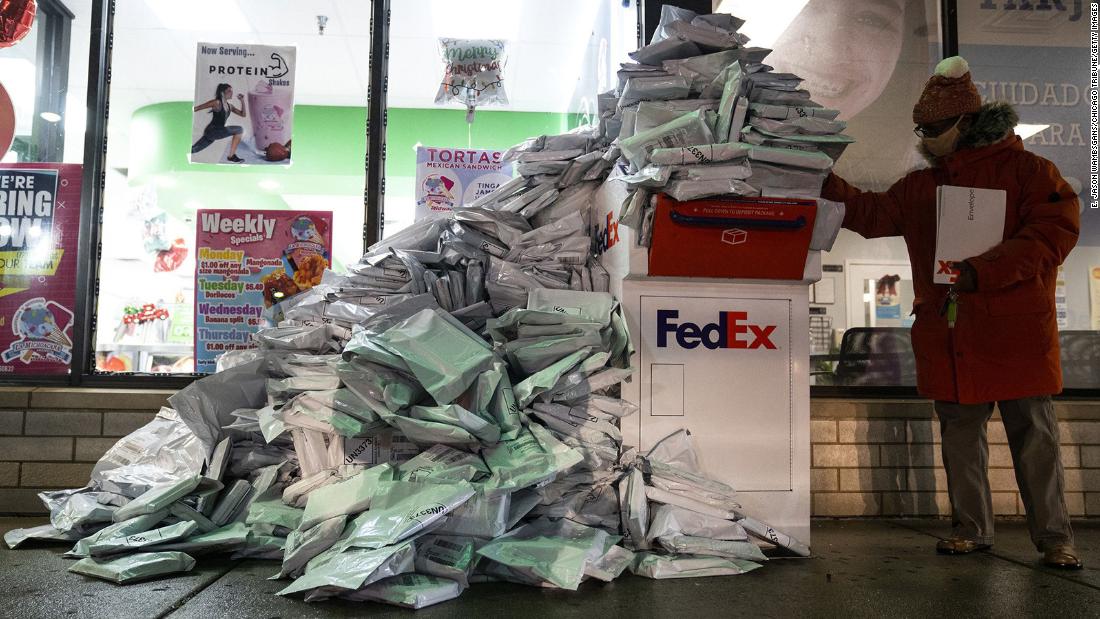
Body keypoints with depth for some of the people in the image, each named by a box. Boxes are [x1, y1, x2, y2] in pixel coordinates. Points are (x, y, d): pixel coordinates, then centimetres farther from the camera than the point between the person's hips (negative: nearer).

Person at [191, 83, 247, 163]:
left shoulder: (229, 106, 13)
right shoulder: (217, 103, -11)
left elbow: (243, 115, 15)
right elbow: (197, 108, -10)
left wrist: (242, 101, 6)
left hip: (218, 132, 8)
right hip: (212, 131, -8)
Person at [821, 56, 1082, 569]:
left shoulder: (1026, 170, -1)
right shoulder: (920, 185, 15)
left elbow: (1054, 232, -10)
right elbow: (872, 215, 15)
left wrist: (982, 271, -20)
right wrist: (823, 181, 4)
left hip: (1015, 332, -4)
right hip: (948, 335, 5)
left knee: (1034, 435, 4)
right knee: (960, 434, 10)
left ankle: (1054, 537, 16)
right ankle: (971, 528, 23)